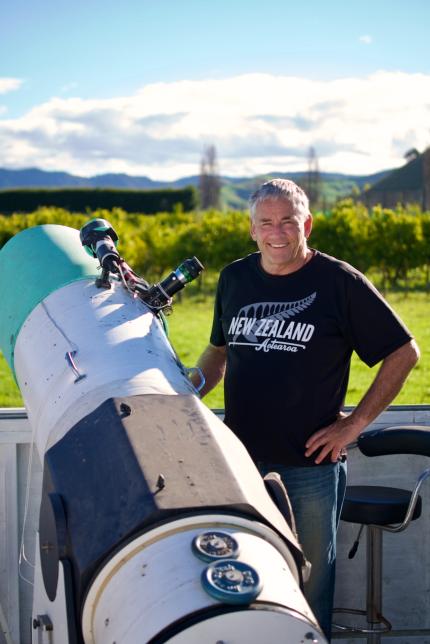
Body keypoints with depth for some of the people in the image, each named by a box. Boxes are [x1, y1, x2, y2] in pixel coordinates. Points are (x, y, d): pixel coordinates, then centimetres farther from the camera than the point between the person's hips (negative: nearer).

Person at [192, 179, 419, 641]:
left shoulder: (339, 282, -8)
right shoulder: (234, 278, 6)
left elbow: (404, 352, -3)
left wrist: (356, 422, -6)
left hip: (310, 464, -4)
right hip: (240, 459, 4)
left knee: (310, 577, 9)